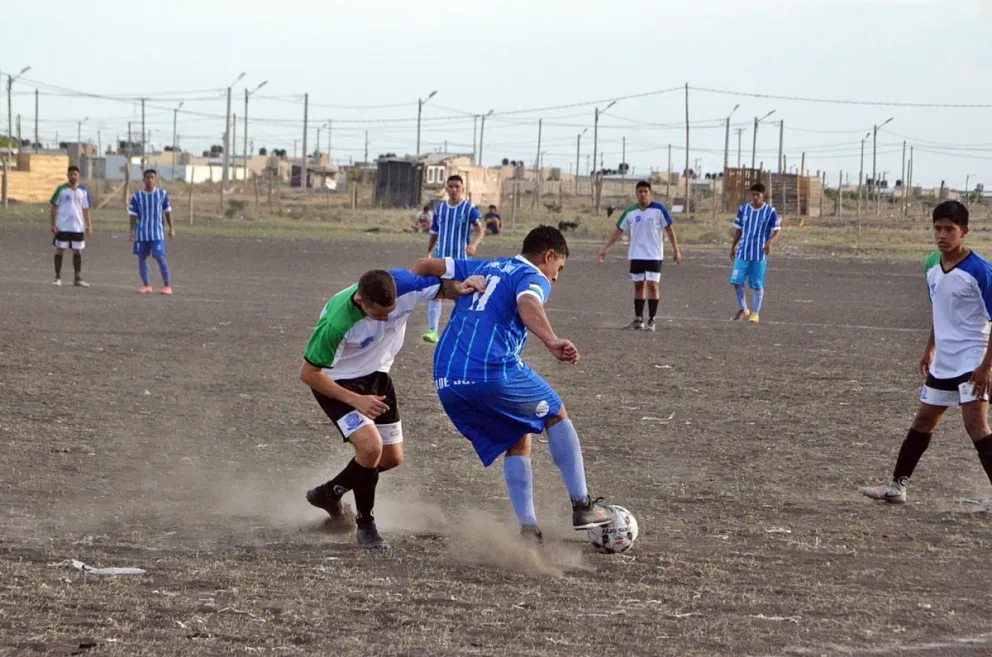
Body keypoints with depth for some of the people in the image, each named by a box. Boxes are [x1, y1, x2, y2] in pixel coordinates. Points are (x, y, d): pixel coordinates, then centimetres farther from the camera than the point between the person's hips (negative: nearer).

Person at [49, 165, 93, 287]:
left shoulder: (83, 191, 6)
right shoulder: (61, 189, -3)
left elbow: (86, 209, 10)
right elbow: (54, 207, 0)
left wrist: (89, 225, 3)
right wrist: (53, 225, -7)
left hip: (78, 227, 3)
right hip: (62, 227, -3)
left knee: (78, 252, 5)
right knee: (60, 251, 1)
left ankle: (78, 278, 11)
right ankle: (58, 277, 10)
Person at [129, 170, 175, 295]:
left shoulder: (162, 194, 1)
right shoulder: (137, 196, -1)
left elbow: (167, 211, 8)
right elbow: (133, 215, 3)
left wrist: (171, 228, 6)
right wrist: (132, 231, -2)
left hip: (157, 232, -2)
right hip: (142, 232, 2)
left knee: (160, 257, -9)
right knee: (142, 258, 5)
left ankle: (167, 285, -1)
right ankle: (146, 285, 15)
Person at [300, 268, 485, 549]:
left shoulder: (402, 284, -27)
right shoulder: (336, 322, -37)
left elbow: (441, 287, -7)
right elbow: (309, 374, -24)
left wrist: (459, 288, -31)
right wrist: (356, 401, -25)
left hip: (376, 375, 6)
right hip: (338, 382, -6)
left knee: (392, 457, 11)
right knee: (370, 446, -25)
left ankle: (329, 493, 35)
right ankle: (365, 524, -2)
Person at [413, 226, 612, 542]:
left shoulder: (481, 267, 27)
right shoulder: (533, 277, 4)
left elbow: (425, 266, 24)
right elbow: (527, 305, -20)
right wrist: (551, 341, -37)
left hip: (446, 382, 7)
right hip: (493, 371, -7)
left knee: (517, 441, 21)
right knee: (556, 415, 17)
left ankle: (528, 528, 9)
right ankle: (582, 506, 13)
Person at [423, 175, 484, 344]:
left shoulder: (470, 209, -5)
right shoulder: (440, 209, 9)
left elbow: (479, 229, -21)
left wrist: (474, 244, -40)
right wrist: (429, 253, 6)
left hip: (461, 259, -3)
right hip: (441, 257, 3)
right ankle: (432, 330, -13)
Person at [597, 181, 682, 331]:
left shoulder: (659, 210, -5)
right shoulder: (630, 212, 5)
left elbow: (670, 229, -3)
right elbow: (619, 231, 11)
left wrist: (676, 250, -7)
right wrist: (606, 249, 8)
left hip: (654, 255, -4)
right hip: (636, 255, 4)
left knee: (652, 285, -8)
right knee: (638, 286, 8)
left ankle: (651, 320, -4)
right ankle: (638, 319, 14)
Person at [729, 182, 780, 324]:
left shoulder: (770, 212, -4)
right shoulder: (743, 209, 6)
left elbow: (777, 230, -3)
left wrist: (770, 242, -21)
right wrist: (733, 247, 14)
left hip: (760, 254, -3)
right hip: (743, 252, 3)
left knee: (758, 285, 1)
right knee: (736, 281, -6)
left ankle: (756, 313, 11)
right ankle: (743, 309, 11)